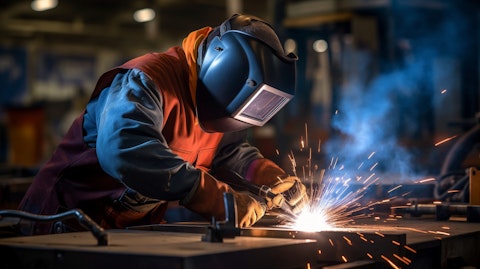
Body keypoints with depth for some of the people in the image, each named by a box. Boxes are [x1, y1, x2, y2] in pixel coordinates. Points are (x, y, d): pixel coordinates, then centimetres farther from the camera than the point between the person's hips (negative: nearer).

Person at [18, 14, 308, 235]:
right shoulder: (147, 81, -23)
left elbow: (233, 150, 16)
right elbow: (124, 149, -39)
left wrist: (276, 178, -6)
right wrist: (220, 198, -41)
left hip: (137, 230, 8)